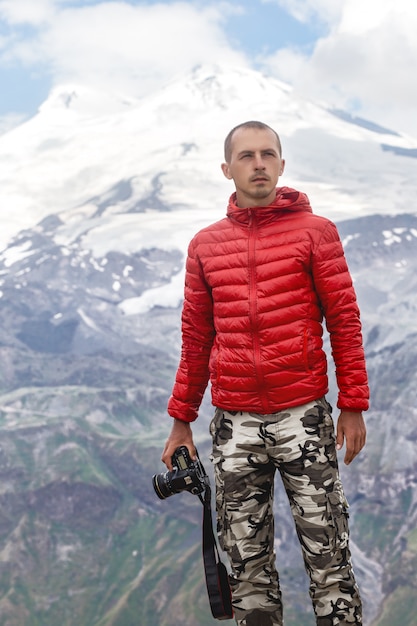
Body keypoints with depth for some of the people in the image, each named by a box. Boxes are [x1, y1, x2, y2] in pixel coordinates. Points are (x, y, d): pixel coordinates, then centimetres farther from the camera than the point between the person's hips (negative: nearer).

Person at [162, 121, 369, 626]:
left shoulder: (315, 232, 2)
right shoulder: (205, 245, 9)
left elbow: (344, 321, 1)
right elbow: (196, 338, 14)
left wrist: (353, 406, -4)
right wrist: (181, 421, 14)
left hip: (303, 417, -3)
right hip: (234, 424, 3)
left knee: (327, 552, 0)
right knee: (246, 559, 9)